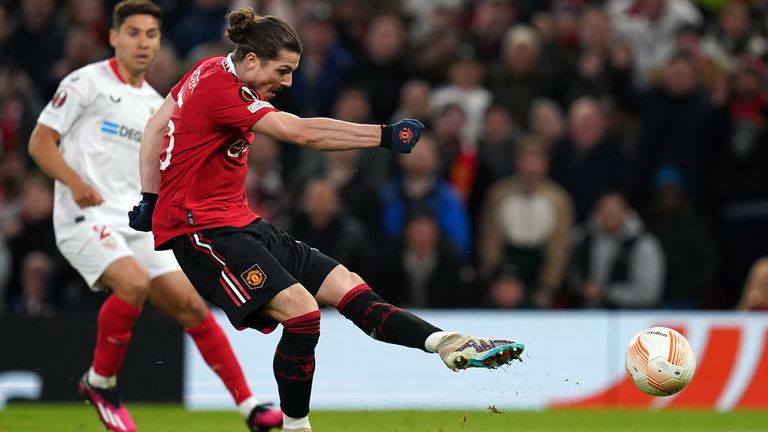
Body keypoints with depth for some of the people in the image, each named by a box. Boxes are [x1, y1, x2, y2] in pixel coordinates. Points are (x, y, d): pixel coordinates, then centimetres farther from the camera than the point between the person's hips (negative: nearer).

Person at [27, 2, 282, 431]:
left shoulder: (156, 105, 18)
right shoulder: (87, 82, -3)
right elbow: (40, 141, -6)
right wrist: (75, 182, -21)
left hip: (138, 223, 6)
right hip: (86, 218, -6)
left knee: (191, 303, -3)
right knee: (135, 283, -30)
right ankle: (100, 382, -9)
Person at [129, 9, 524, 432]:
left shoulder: (212, 69, 10)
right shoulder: (220, 89, -21)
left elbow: (155, 126, 18)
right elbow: (303, 132, -28)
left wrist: (151, 198, 14)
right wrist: (386, 135, -30)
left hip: (240, 222, 10)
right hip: (201, 227, -10)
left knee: (346, 286, -5)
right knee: (301, 309, -24)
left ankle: (449, 344, -16)